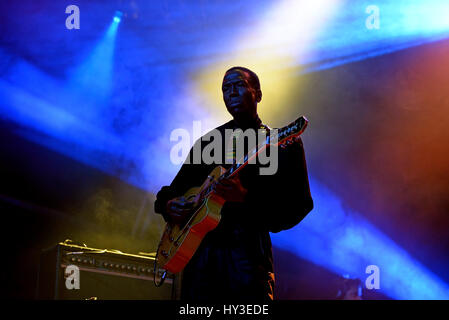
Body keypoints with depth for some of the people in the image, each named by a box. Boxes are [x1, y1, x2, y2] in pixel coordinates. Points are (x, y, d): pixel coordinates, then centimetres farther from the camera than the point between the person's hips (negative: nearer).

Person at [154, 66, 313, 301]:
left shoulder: (283, 145, 5)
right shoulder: (207, 141, 18)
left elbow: (299, 206, -4)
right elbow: (176, 188, 22)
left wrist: (246, 198, -18)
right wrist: (168, 205, -2)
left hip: (248, 253, -3)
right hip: (199, 252, 4)